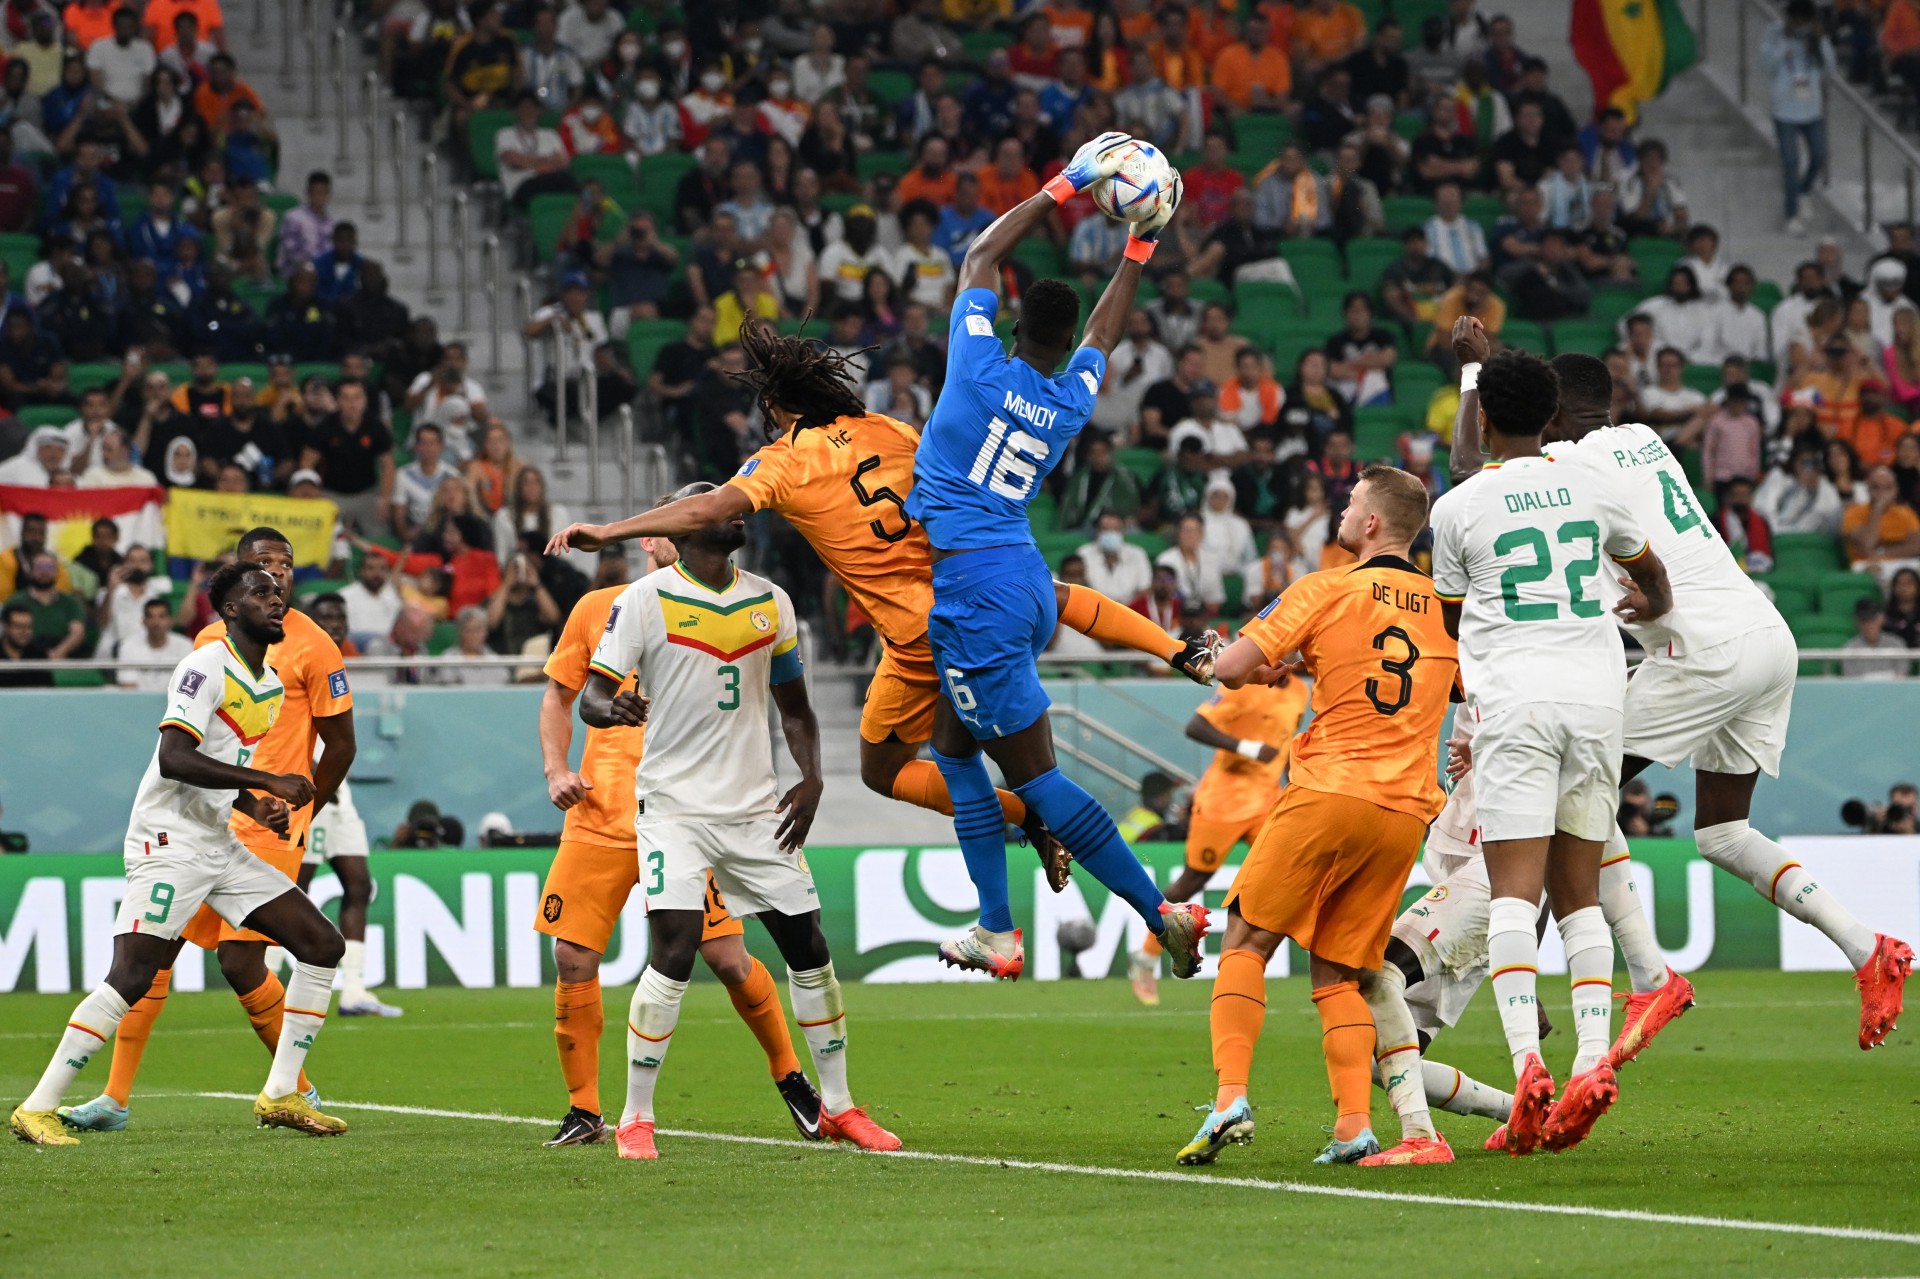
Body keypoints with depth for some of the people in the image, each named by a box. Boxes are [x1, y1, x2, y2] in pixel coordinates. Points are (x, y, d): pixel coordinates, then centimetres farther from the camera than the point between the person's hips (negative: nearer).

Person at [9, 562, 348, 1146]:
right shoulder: (207, 667, -13)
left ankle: (281, 1096, 8)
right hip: (169, 841, -9)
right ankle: (37, 1109, -11)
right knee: (131, 977, -18)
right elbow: (174, 759, -26)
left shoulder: (272, 683, 15)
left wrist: (253, 806, 8)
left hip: (220, 845, 9)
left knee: (322, 945, 3)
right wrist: (268, 783, -27)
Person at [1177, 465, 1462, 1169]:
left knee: (1246, 944, 5)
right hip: (1407, 810, 5)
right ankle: (1353, 1125, -6)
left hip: (1328, 794, -5)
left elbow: (1230, 667, -6)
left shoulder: (1325, 590, -2)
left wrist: (1270, 666, 18)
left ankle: (1231, 1097, -11)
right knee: (1337, 973, 10)